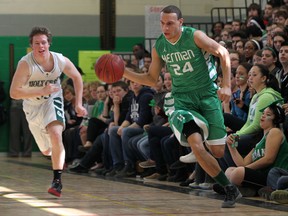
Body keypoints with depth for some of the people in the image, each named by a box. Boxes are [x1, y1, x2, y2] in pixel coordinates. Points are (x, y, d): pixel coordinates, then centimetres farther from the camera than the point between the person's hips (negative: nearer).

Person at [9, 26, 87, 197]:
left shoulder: (61, 61, -18)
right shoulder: (26, 64, -28)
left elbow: (77, 77, 2)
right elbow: (14, 93, -32)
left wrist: (79, 104, -2)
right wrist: (42, 91, -37)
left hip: (53, 101, 0)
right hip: (33, 106, 0)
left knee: (56, 135, -30)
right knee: (46, 151, 13)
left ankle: (57, 181, -24)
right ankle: (59, 156, 53)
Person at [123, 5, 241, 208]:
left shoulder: (194, 36, -13)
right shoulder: (159, 47, -1)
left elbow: (223, 53, -7)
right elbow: (152, 79, 11)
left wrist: (226, 85, -15)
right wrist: (124, 72, -2)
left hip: (206, 93, -2)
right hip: (182, 98, 2)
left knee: (219, 151, -4)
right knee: (196, 145, -21)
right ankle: (231, 190, -11)